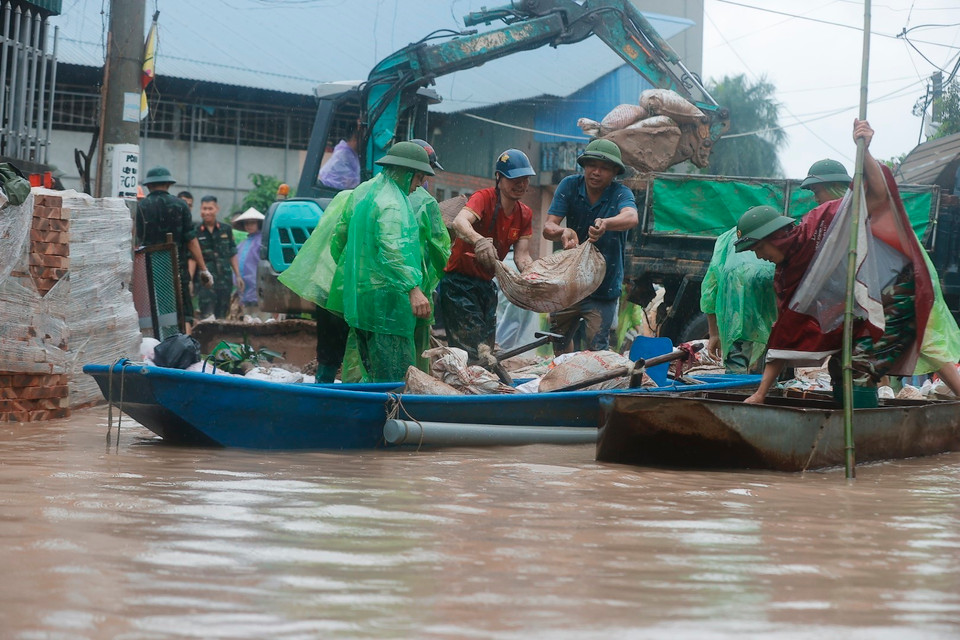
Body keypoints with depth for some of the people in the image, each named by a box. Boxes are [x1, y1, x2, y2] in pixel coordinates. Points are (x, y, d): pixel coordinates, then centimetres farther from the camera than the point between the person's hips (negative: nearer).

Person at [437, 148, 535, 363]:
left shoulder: (525, 214, 6)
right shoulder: (484, 198, -16)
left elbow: (522, 257, 1)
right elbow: (459, 222, -36)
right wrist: (479, 241, -57)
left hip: (486, 286, 8)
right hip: (459, 283, -8)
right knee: (471, 354, -15)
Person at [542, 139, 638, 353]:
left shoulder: (621, 194, -14)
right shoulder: (570, 185, -7)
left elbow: (631, 218, -38)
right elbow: (548, 228, -15)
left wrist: (606, 223, -59)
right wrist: (563, 232, -39)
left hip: (603, 288, -4)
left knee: (597, 348, -7)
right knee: (558, 337, 20)